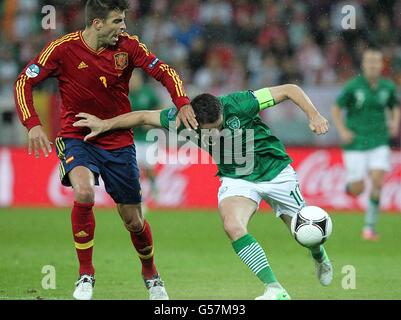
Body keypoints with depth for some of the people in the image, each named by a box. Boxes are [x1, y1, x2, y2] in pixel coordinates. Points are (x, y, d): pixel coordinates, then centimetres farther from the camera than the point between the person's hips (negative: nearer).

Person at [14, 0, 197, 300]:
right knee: (84, 192, -32)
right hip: (77, 137, -2)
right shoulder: (64, 49, -14)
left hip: (118, 140, 3)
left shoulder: (128, 45, -8)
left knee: (133, 221, 7)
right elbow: (24, 82, -9)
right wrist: (33, 124, -21)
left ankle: (151, 274, 39)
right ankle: (86, 275, -15)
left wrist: (183, 104, -18)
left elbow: (164, 72, 0)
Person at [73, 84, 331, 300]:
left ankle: (319, 257, 47)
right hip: (236, 179, 2)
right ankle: (275, 290, -21)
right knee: (233, 225, -27)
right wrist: (105, 124, -11)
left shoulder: (238, 104, -30)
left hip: (276, 171, -2)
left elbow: (290, 90, -23)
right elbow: (144, 116, -7)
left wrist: (314, 116, -33)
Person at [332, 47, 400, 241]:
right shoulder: (353, 86, -8)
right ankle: (350, 183, 35)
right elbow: (336, 109, 2)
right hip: (355, 143, -2)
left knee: (378, 181, -15)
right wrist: (342, 131, -10)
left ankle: (370, 226, -2)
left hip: (379, 143, 2)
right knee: (357, 190, -4)